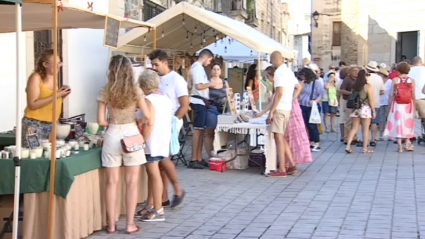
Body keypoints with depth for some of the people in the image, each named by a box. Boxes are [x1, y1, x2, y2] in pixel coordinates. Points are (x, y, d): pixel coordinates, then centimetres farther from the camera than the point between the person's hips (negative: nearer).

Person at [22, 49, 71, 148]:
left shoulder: (53, 77, 12)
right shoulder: (36, 77, -11)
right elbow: (32, 105, -19)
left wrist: (62, 96, 1)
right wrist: (55, 95, -21)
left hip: (51, 125, 7)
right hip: (35, 125, -7)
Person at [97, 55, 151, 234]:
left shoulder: (105, 91, -3)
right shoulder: (135, 90, -4)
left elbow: (101, 121, -4)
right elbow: (147, 116, -6)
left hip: (112, 136, 1)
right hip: (131, 135, -1)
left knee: (112, 182, 7)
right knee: (132, 182, 6)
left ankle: (111, 224, 12)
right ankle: (130, 224, 9)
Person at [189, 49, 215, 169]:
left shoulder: (198, 67, 18)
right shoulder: (197, 67, -13)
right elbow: (198, 86, -20)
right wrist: (210, 84, -8)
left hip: (201, 102, 10)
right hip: (198, 102, -10)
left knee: (201, 130, 11)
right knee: (197, 130, -8)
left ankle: (199, 159, 15)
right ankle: (193, 160, -6)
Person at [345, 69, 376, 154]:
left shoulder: (354, 86, 6)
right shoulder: (368, 87, -10)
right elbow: (371, 100, -12)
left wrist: (352, 108, 17)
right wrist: (373, 110, -4)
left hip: (355, 109, 5)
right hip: (365, 108, -5)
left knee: (354, 128, 8)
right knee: (366, 129, 5)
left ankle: (348, 146, -2)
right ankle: (365, 148, 10)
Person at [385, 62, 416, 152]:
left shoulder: (395, 80, -5)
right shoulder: (412, 81, -4)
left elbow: (392, 95, -5)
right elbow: (413, 96, -2)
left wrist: (390, 104, 5)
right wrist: (414, 105, 10)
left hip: (397, 105, -1)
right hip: (408, 105, 1)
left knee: (398, 123, 3)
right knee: (408, 124, 16)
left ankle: (400, 146, 1)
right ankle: (407, 143, 13)